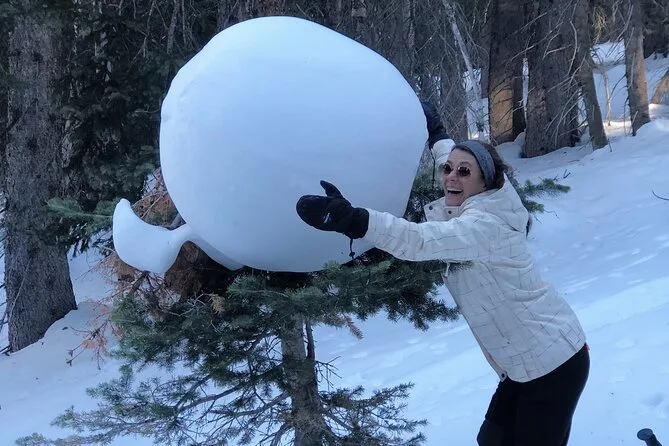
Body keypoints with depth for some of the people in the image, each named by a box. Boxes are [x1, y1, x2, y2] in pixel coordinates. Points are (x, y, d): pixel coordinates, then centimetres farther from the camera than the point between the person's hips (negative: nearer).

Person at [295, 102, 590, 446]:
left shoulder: (485, 226, -24)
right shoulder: (474, 211, 3)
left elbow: (418, 241, -42)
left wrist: (351, 219, -54)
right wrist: (436, 134, 36)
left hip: (554, 363, -10)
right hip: (528, 363, 10)